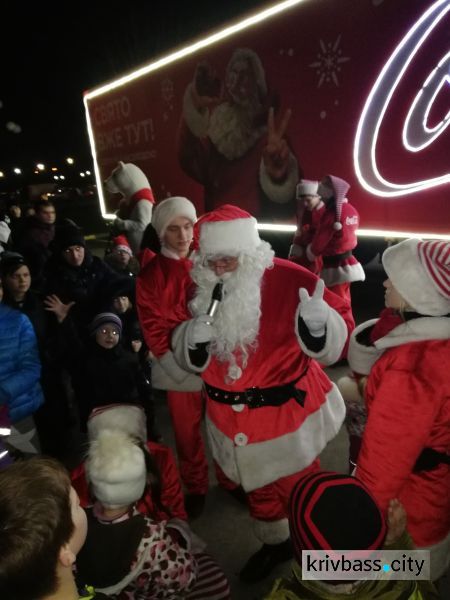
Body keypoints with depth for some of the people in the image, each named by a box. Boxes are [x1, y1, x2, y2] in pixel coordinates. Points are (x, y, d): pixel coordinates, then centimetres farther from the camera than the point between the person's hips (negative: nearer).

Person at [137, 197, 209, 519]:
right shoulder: (152, 274, -4)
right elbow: (153, 326, -4)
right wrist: (177, 364, -10)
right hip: (179, 366, 0)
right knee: (187, 431, 14)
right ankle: (196, 488, 37)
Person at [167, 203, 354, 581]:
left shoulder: (289, 280, -20)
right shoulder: (203, 289, -6)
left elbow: (331, 345, -18)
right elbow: (188, 359, 2)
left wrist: (317, 323, -41)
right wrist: (192, 339, -21)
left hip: (288, 415, -4)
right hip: (235, 420, 5)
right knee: (260, 489, 27)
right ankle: (275, 542, 56)